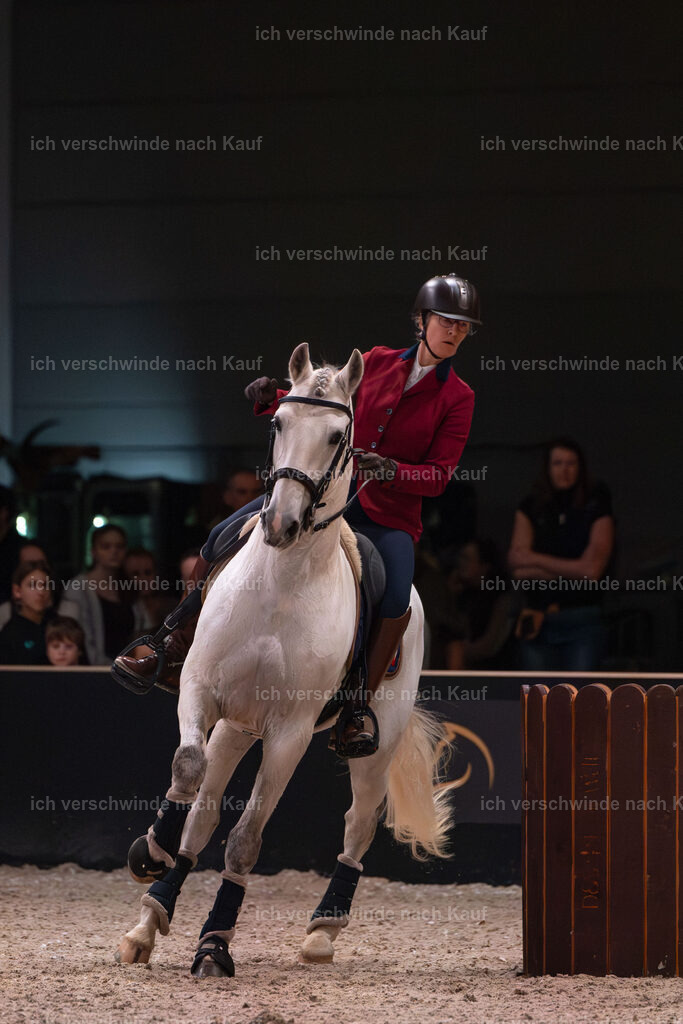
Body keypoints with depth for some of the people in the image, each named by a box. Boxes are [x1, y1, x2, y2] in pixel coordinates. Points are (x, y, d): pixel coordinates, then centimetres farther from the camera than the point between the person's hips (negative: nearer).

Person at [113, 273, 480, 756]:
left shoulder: (457, 399, -1)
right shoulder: (376, 363, 7)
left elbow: (439, 475, -6)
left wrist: (390, 470, -24)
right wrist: (271, 398, -3)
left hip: (389, 514, -3)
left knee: (396, 600, -31)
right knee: (223, 539, -8)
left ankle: (359, 709, -14)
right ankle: (174, 656, 4)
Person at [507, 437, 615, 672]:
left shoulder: (596, 509, 2)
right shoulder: (531, 508, 9)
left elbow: (592, 570, -7)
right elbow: (516, 562, -1)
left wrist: (536, 560, -2)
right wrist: (571, 570, -6)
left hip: (582, 623, -2)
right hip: (538, 621, 2)